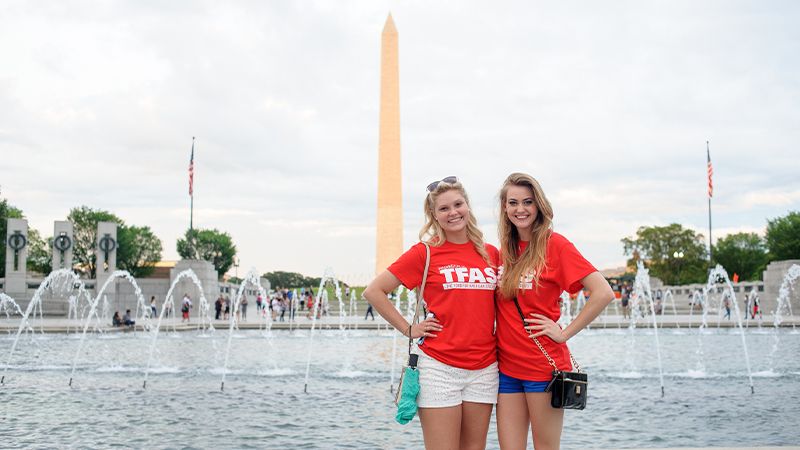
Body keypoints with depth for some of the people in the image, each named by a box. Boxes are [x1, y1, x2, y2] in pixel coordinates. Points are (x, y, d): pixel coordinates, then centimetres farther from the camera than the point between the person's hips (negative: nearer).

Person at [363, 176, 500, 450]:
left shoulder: (490, 253, 9)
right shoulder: (425, 252, -2)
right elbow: (374, 292, -1)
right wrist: (408, 330, -3)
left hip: (484, 369, 4)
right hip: (440, 367, -4)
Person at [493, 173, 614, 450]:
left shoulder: (554, 244, -7)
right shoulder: (504, 250, 9)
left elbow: (604, 293, -16)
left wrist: (564, 333, -12)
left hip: (543, 365, -5)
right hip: (507, 366, 5)